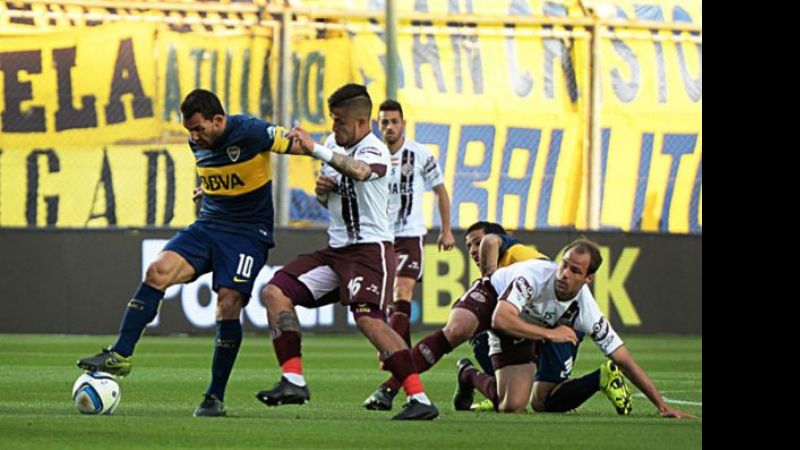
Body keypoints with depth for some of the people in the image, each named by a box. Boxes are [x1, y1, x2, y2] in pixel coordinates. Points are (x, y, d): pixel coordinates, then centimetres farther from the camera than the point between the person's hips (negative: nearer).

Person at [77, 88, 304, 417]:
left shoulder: (251, 133, -16)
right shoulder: (198, 143, 5)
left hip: (248, 233, -6)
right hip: (208, 226, 6)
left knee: (229, 302, -18)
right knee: (158, 270, -17)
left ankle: (216, 397, -6)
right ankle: (121, 355, -19)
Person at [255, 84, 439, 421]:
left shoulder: (374, 150, -13)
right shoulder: (334, 144, 11)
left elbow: (359, 171, -39)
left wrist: (314, 150, -41)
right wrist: (322, 189, 1)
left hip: (371, 249, -9)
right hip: (336, 249, 9)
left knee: (368, 318, -26)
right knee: (275, 292, 0)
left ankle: (419, 399, -26)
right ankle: (294, 381, -5)